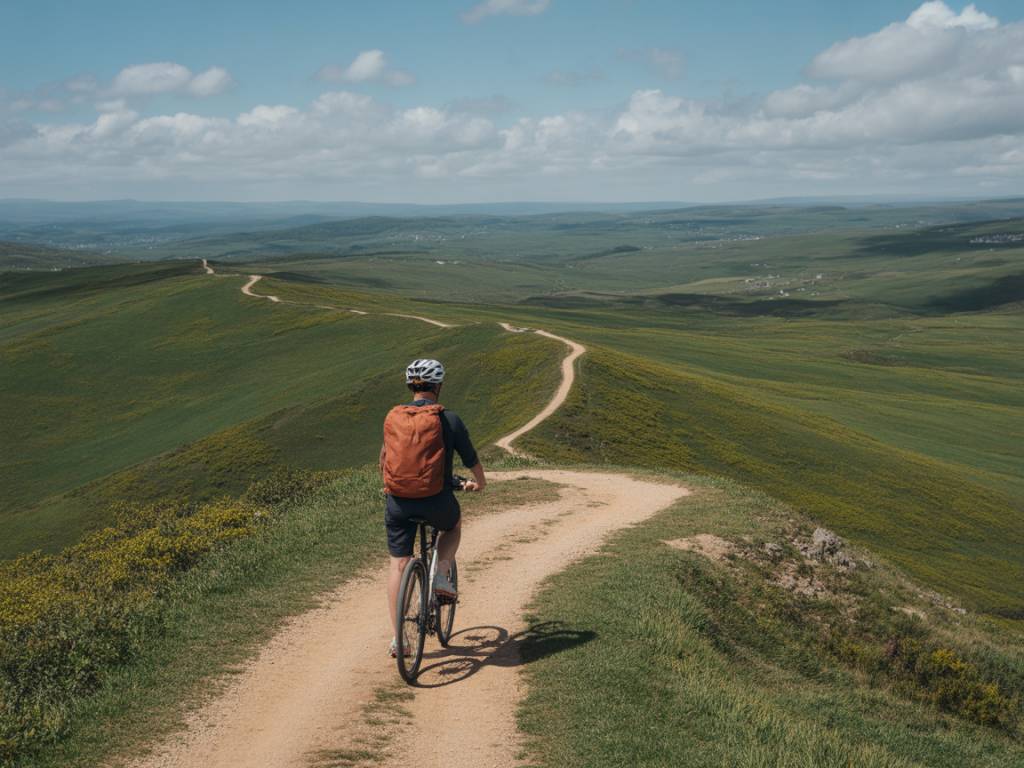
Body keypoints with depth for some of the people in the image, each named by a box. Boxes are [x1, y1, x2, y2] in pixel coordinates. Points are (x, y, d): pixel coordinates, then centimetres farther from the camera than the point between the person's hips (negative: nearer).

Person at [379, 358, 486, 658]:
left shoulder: (392, 418, 6)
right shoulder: (448, 420, -4)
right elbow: (472, 460, 8)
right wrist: (479, 483, 30)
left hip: (398, 502, 2)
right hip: (436, 502, -2)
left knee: (398, 564, 13)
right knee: (454, 525, 32)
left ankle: (397, 638, 13)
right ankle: (441, 576, 12)